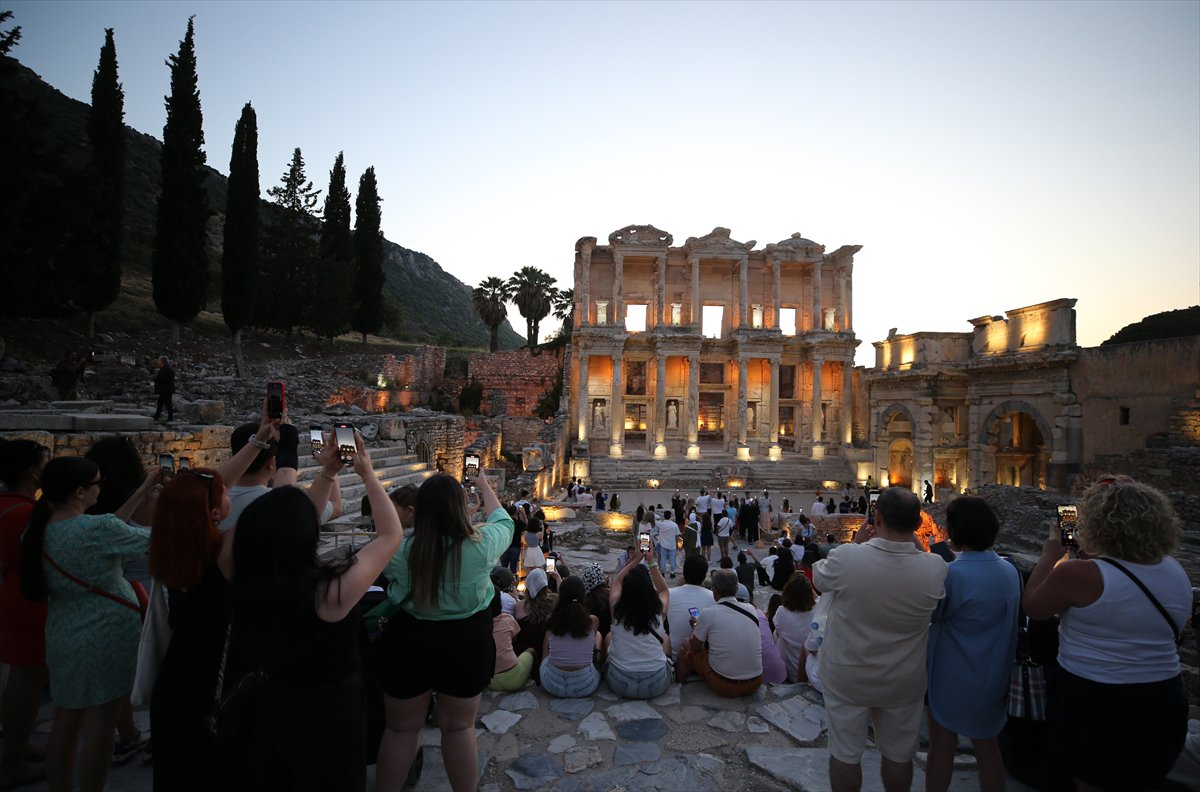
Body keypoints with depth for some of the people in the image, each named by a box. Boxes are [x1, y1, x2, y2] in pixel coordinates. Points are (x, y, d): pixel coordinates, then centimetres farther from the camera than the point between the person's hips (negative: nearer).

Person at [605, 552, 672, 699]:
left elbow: (616, 582, 12)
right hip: (656, 684, 0)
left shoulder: (617, 608, -11)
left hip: (620, 684, 0)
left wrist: (636, 560, 15)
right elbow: (664, 590, 14)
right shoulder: (658, 609, -12)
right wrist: (651, 563, 15)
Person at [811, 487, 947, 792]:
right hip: (904, 682, 2)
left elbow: (819, 578, -5)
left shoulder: (845, 557, -28)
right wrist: (913, 540, 2)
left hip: (846, 676, -1)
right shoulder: (935, 569, -23)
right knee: (899, 755, 24)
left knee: (845, 754, 17)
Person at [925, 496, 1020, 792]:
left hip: (952, 676, -6)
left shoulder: (952, 575, -25)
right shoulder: (1010, 571, -3)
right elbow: (1013, 620, 10)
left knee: (942, 746, 11)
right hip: (994, 676, 6)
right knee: (987, 745, 21)